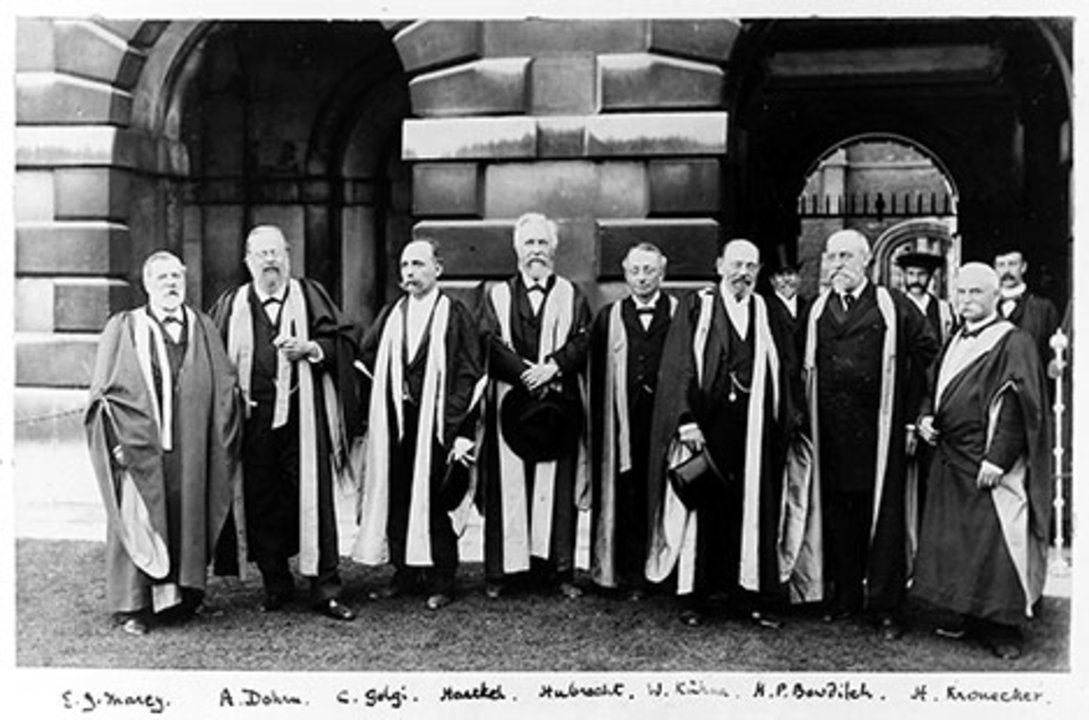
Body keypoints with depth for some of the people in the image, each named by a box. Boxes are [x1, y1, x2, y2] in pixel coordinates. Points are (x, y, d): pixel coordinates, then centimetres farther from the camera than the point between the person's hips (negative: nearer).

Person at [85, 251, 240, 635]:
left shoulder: (203, 328, 12)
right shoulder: (122, 329, 4)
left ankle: (180, 595, 16)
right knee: (137, 521, -1)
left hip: (191, 450, 3)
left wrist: (222, 442, 2)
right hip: (140, 448, -2)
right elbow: (106, 392, 1)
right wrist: (120, 440, -9)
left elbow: (225, 387, 11)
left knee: (189, 519, 5)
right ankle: (132, 606, 7)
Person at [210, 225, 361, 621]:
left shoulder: (309, 295, 7)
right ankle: (276, 584, 19)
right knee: (261, 502, 5)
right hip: (253, 419, 2)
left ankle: (325, 588, 2)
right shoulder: (231, 306, 12)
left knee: (313, 498, -4)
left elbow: (343, 341, 2)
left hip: (303, 417, -2)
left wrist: (309, 347, -13)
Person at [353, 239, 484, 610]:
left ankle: (442, 581, 10)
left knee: (432, 502, -1)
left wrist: (458, 430, -13)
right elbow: (366, 359, 16)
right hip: (395, 424, 5)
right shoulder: (390, 315, 12)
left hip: (435, 424, -4)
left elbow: (469, 375, -7)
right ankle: (405, 573, 18)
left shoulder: (454, 315, -3)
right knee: (396, 498, 6)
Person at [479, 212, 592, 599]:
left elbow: (582, 341, -1)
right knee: (508, 486, 0)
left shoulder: (571, 295, 12)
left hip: (559, 404, 1)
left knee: (558, 485, 1)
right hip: (510, 403, 0)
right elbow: (491, 344, -3)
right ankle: (501, 570, 5)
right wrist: (526, 372, -15)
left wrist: (552, 367, -16)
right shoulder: (497, 295, 10)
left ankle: (560, 570, 6)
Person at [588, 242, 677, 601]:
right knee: (628, 500, 3)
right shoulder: (609, 318, 11)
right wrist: (600, 421, 3)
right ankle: (632, 577, 11)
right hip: (624, 424, 1)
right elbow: (597, 378, 9)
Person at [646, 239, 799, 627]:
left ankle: (749, 594, 13)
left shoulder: (766, 314, 11)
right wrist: (686, 420, -15)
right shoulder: (695, 307, 1)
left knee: (752, 509, 4)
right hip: (704, 425, -3)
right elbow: (676, 367, -6)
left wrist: (784, 425, 6)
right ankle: (695, 597, 11)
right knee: (701, 510, 2)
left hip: (753, 431, 3)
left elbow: (779, 376, 13)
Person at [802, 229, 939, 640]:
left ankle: (886, 606, 10)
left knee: (883, 514, 1)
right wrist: (806, 416, 5)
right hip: (830, 433, 3)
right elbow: (807, 367, 13)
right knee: (836, 515, 8)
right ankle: (846, 595, 22)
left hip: (877, 431, -3)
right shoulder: (817, 309, 9)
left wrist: (910, 410, 0)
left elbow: (927, 351, 3)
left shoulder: (893, 306, -1)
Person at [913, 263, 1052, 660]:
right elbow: (937, 391, 23)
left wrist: (997, 459, -21)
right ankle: (973, 618, 23)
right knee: (955, 546, 11)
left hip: (991, 466, -7)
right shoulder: (955, 343, 14)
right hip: (951, 460, 8)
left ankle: (1004, 628, 8)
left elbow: (1021, 407, -16)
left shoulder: (1013, 343, -9)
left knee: (996, 547, -4)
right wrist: (927, 419, 3)